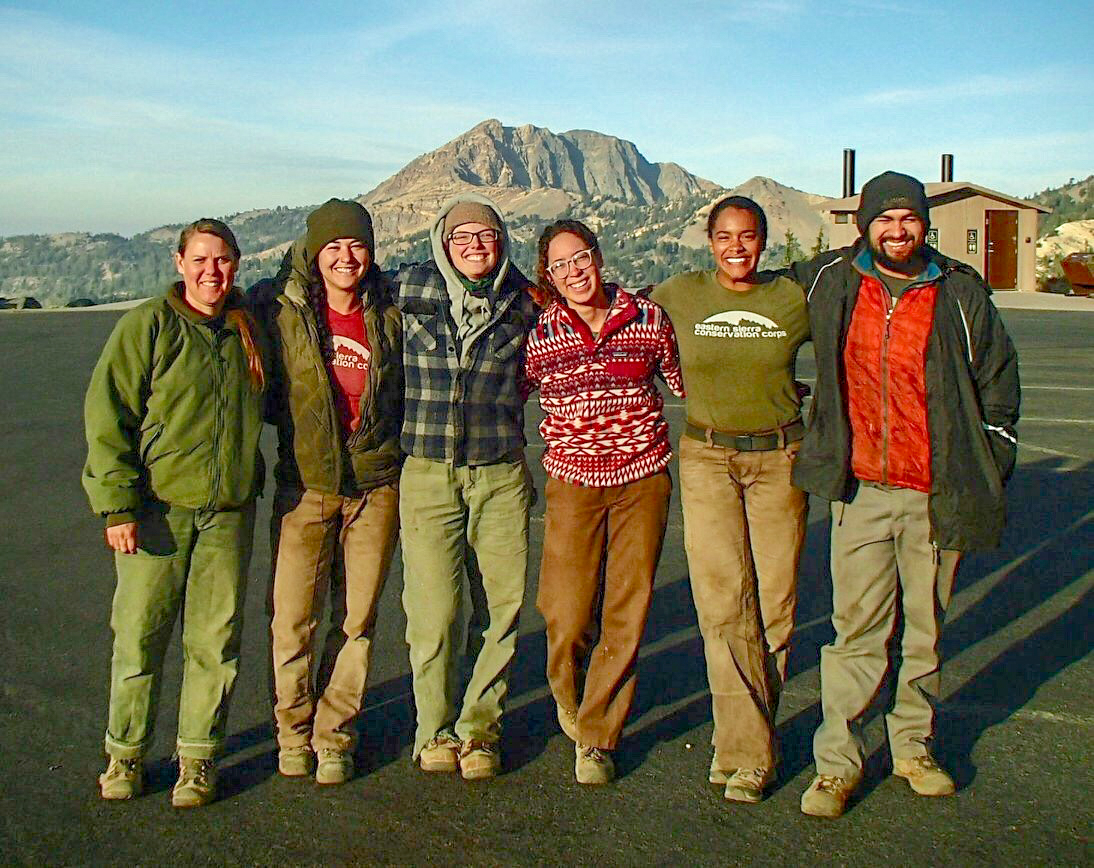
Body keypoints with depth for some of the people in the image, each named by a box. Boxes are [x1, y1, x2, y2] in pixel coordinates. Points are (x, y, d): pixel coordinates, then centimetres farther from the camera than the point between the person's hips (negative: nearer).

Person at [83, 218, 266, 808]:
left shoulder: (249, 330, 10)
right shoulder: (147, 326, -4)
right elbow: (107, 414, -7)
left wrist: (249, 486, 17)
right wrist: (117, 504, -13)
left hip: (228, 512, 3)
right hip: (157, 507, -3)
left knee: (215, 638, 5)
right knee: (139, 633, 2)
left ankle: (198, 758, 19)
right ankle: (125, 754, 21)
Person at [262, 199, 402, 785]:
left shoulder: (389, 319, 4)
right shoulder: (285, 317, 0)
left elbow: (406, 397, 15)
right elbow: (267, 396, 11)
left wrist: (399, 461, 10)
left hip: (376, 489, 1)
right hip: (305, 488, -1)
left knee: (357, 619, 6)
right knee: (292, 617, 0)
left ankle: (334, 735, 21)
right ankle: (293, 731, 20)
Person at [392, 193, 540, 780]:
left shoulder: (523, 303, 5)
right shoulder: (408, 289, 2)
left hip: (500, 473, 2)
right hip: (427, 473, -1)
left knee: (501, 606, 3)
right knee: (433, 610, -5)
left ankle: (479, 728, 20)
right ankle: (435, 731, 15)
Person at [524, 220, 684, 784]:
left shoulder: (649, 320, 1)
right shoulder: (539, 335, -1)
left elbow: (685, 383, 16)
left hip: (643, 480, 1)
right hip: (574, 483, -1)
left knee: (627, 617, 2)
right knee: (567, 617, -5)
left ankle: (597, 737, 19)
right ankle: (569, 698, 30)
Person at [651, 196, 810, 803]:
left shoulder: (793, 299, 2)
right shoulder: (681, 295, 2)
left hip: (779, 458, 1)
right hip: (706, 460, -1)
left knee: (773, 602, 1)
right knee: (723, 603, -7)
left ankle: (747, 737, 18)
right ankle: (749, 753, 1)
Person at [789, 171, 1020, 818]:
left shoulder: (962, 295, 2)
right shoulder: (829, 281, 4)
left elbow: (998, 384, 10)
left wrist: (987, 481, 6)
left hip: (938, 496, 1)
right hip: (861, 491, 0)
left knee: (926, 627, 12)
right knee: (858, 629, -1)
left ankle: (913, 746, 29)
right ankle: (837, 762, 9)